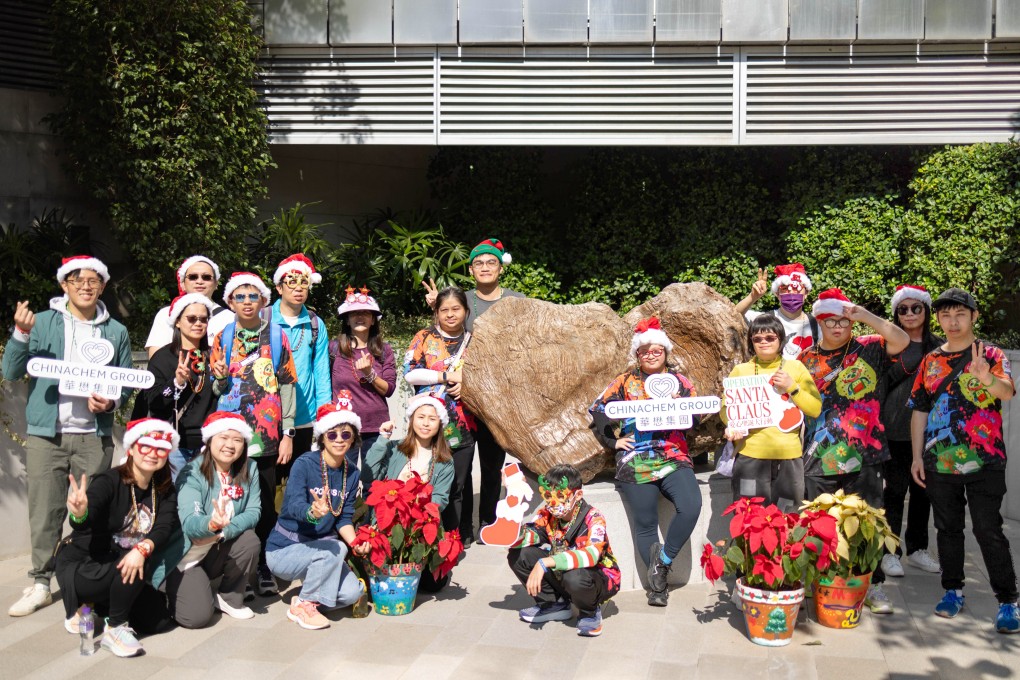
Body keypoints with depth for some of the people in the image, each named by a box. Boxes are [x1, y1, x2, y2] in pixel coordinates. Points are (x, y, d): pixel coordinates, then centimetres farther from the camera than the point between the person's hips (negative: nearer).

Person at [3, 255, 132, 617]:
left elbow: (127, 382, 11)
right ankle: (40, 583, 12)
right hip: (46, 433, -1)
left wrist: (112, 402, -9)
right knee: (44, 511, 1)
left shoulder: (116, 332, 9)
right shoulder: (42, 322, 5)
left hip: (94, 435, 1)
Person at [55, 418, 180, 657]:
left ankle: (99, 603, 14)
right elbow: (84, 525, -36)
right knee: (128, 569, -34)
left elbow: (165, 527, -19)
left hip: (122, 561, 6)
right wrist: (80, 514, -61)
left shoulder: (164, 491, -3)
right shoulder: (109, 481, -20)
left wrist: (143, 549, -40)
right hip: (81, 563, -6)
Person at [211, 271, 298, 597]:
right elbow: (217, 390, 14)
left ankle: (264, 569, 13)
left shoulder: (276, 335, 5)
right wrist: (220, 378, -10)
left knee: (266, 505, 2)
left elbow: (286, 385, 3)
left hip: (267, 433, -1)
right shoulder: (223, 338, 9)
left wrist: (288, 434, -2)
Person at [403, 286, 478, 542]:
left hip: (463, 424, 2)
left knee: (458, 483, 5)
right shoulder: (425, 338, 4)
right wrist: (447, 376, -11)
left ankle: (460, 535, 16)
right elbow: (409, 373, -6)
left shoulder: (473, 342, 11)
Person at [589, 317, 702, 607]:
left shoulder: (679, 381, 13)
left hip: (674, 459, 1)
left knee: (691, 507, -23)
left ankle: (661, 562, -5)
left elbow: (696, 417, 9)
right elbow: (597, 412, 9)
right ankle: (658, 583, 12)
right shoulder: (625, 382, 10)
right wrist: (613, 441, 1)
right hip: (635, 462, -1)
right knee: (645, 524, -2)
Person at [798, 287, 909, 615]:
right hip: (819, 460, 2)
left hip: (863, 456, -1)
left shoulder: (869, 349, 4)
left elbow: (902, 340, -14)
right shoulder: (807, 358, 9)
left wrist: (865, 315, -14)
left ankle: (873, 585, 17)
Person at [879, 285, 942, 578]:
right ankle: (890, 551, 8)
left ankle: (917, 549, 23)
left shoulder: (939, 346, 10)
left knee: (923, 490, 11)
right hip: (896, 430, -4)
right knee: (895, 489, 0)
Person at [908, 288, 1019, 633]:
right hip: (939, 462, 4)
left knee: (988, 530, -4)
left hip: (984, 462, -4)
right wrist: (917, 456, 8)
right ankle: (953, 590, 23)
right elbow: (919, 410, 12)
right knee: (947, 528, 11)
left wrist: (987, 378, -44)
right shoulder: (931, 361, 10)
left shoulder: (991, 355, -2)